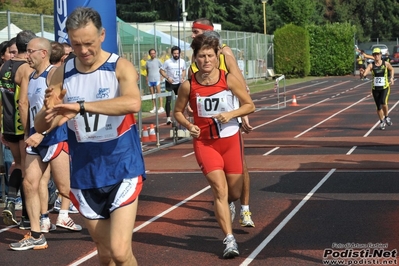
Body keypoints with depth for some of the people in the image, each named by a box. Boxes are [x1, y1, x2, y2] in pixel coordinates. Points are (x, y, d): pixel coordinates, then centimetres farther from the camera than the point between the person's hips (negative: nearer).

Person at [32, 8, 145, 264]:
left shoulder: (121, 67, -11)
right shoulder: (62, 74, 1)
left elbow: (133, 103, -32)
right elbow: (42, 126, 2)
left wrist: (81, 106, -39)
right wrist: (49, 107, -21)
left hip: (123, 170, -4)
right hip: (85, 175, 4)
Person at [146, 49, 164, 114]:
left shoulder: (157, 61, -2)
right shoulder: (148, 62, 10)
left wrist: (161, 77, -7)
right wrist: (147, 78, 12)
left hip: (157, 79, -5)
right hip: (150, 80, 5)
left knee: (159, 93, -6)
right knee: (152, 94, 7)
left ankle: (161, 107, -5)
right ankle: (154, 107, 14)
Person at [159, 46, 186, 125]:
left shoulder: (182, 61, 2)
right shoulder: (167, 62, -11)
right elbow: (161, 70, -7)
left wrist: (183, 78, -2)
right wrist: (167, 77, -19)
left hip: (179, 83, 4)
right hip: (170, 84, -4)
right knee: (168, 100, -9)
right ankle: (168, 117, -6)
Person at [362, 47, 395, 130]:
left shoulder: (386, 64, -3)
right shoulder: (371, 65, -5)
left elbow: (392, 69, 18)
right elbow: (365, 73, -22)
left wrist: (391, 78, 7)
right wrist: (363, 73, -43)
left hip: (385, 87, -2)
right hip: (375, 88, 2)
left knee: (383, 102, -25)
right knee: (378, 107, 7)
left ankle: (386, 117, 1)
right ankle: (382, 122, 28)